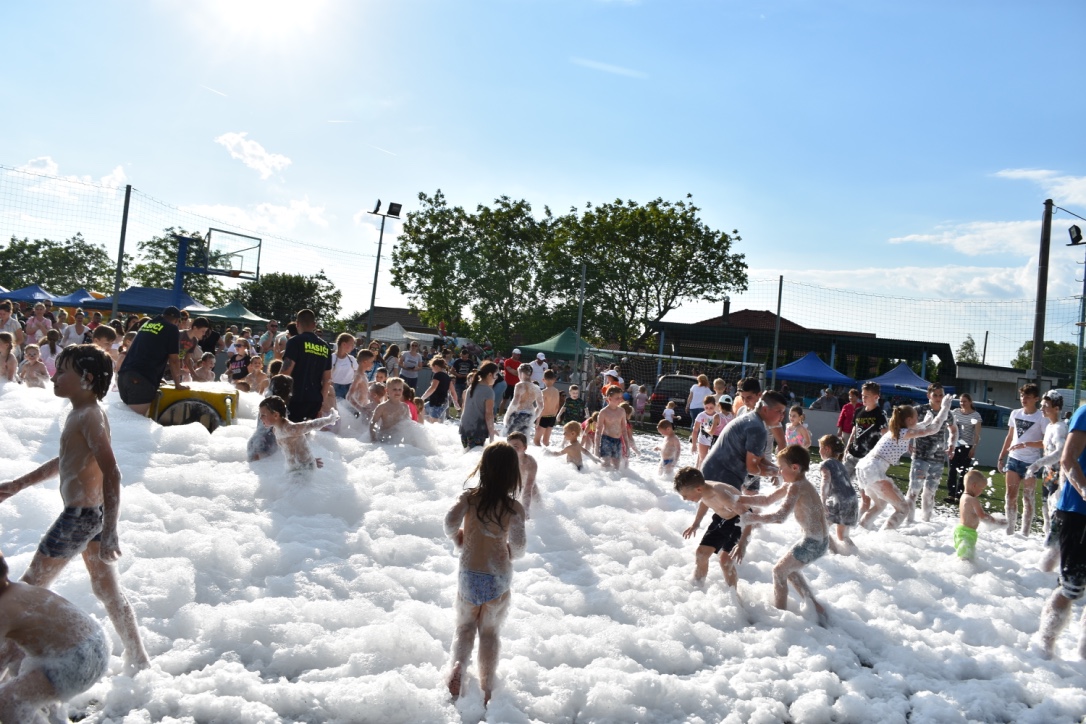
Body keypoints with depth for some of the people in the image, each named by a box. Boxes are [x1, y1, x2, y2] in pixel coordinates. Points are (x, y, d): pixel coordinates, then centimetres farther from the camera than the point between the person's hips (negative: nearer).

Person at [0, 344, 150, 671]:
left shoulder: (89, 416, -19)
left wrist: (110, 531, -29)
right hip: (93, 513, 10)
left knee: (29, 588, 6)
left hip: (81, 514, -10)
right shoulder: (81, 413, 11)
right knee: (108, 591, 15)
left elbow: (111, 474, -26)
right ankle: (138, 660, 21)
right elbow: (66, 460, 25)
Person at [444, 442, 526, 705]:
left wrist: (458, 539, -1)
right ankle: (487, 688, 15)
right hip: (499, 577, -1)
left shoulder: (468, 497, -8)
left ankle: (457, 667, -2)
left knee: (465, 626, 21)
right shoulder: (514, 507, -12)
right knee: (489, 631, 16)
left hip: (469, 574, 1)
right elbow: (518, 543, -22)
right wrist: (512, 553, 1)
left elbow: (451, 521, -23)